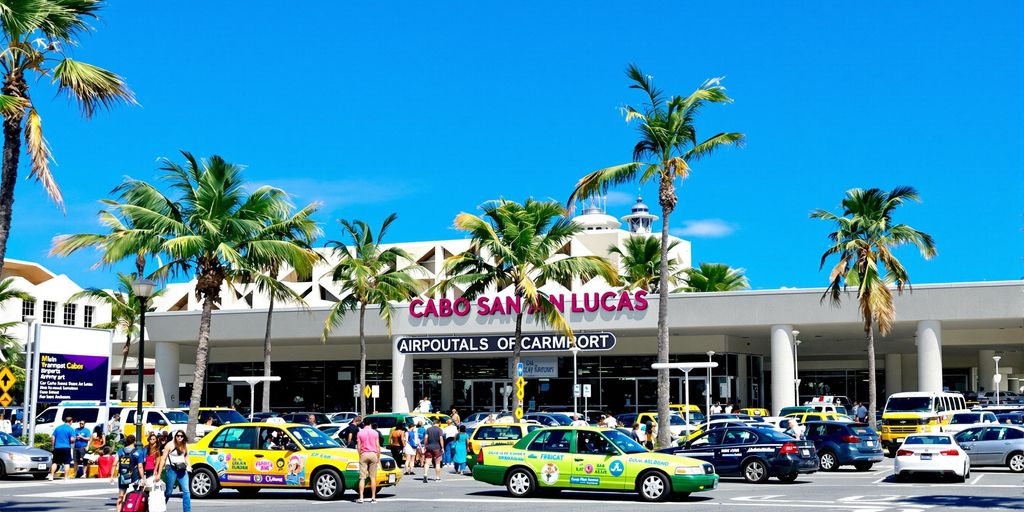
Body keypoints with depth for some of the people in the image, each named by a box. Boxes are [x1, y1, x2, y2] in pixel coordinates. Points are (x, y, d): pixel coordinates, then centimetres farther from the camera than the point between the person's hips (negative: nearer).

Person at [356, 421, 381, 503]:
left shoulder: (360, 433, 3)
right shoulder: (375, 433, 4)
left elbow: (358, 447, -1)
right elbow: (378, 446, 2)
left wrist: (360, 456, 8)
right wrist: (378, 458, 8)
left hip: (364, 454, -1)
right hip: (373, 454, 1)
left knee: (362, 477, -1)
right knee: (373, 477, 5)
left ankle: (361, 497, -9)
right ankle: (373, 497, 5)